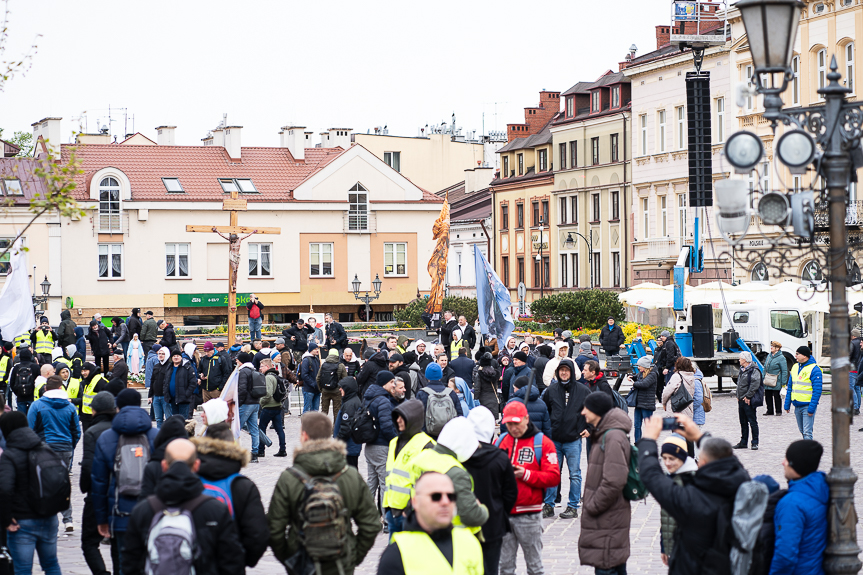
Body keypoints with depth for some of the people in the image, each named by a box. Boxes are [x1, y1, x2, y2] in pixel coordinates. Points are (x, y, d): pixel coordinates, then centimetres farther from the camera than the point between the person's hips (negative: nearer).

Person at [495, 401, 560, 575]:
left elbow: (553, 477, -8)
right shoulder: (500, 442, 10)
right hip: (503, 513, 3)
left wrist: (526, 474, -18)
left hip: (529, 514, -3)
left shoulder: (542, 443, -2)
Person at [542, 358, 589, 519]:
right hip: (554, 439, 2)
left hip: (574, 440, -2)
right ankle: (549, 505, 12)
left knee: (575, 474, 2)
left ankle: (573, 507, 9)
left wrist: (590, 428, 5)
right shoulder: (551, 390, 5)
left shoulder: (583, 390, 0)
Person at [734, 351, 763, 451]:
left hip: (749, 401, -9)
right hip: (741, 400, 9)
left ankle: (755, 443, -1)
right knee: (743, 422, 13)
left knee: (752, 422, -4)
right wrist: (738, 396, 12)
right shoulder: (742, 370, 16)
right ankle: (743, 442, 20)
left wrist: (748, 396, -19)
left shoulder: (754, 370, -12)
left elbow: (755, 385, -19)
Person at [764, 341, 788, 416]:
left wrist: (783, 383, -14)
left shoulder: (781, 358, -10)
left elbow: (784, 371, -11)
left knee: (777, 396, 1)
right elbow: (765, 368, 20)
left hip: (776, 382, -7)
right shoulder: (769, 356, 12)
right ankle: (770, 410, 18)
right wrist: (763, 378, 15)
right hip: (767, 382, 7)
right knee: (767, 396, 8)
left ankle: (778, 411, 12)